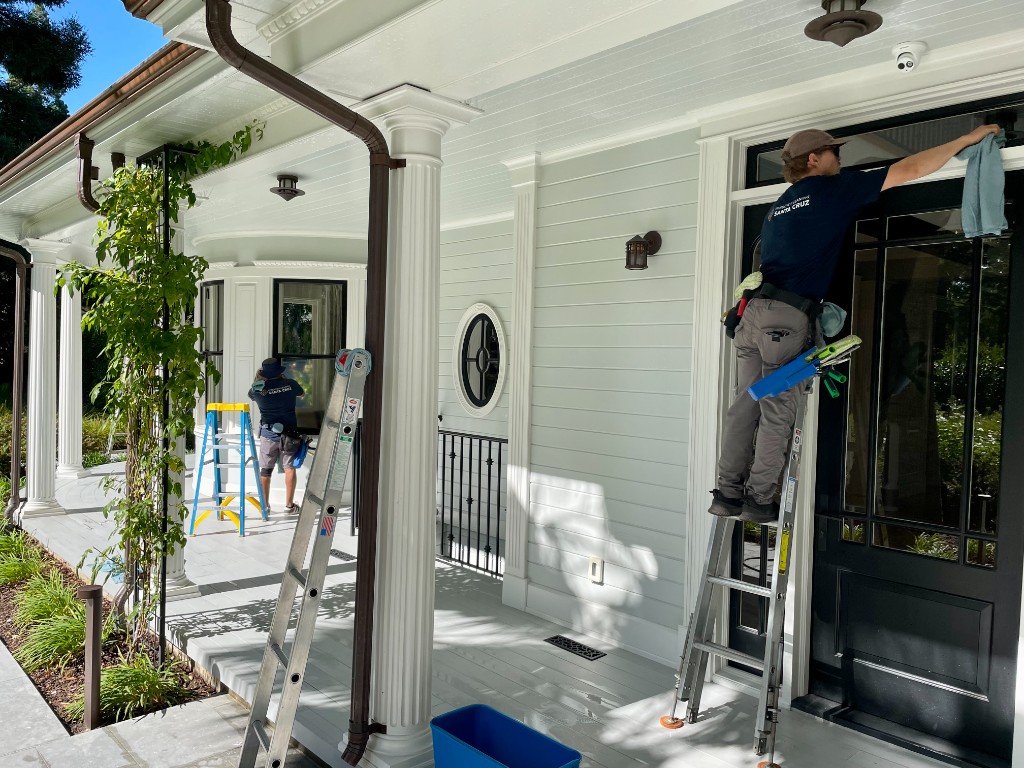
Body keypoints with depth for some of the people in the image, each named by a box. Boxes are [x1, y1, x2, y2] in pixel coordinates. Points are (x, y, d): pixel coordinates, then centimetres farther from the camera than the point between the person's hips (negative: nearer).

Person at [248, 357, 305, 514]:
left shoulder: (258, 389, -7)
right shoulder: (290, 384, -5)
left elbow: (251, 394, 18)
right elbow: (302, 394, 18)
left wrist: (257, 379, 24)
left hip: (268, 433, 0)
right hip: (289, 433, 0)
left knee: (265, 469, 10)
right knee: (289, 467, 5)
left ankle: (265, 505, 16)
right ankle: (289, 504, 5)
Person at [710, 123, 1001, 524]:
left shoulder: (779, 206, 25)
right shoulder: (832, 188, 5)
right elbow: (910, 170, 6)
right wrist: (969, 138, 16)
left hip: (754, 309, 7)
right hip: (788, 316, -7)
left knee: (745, 405, 7)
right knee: (777, 414, -1)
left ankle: (728, 493, 7)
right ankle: (759, 501, 3)